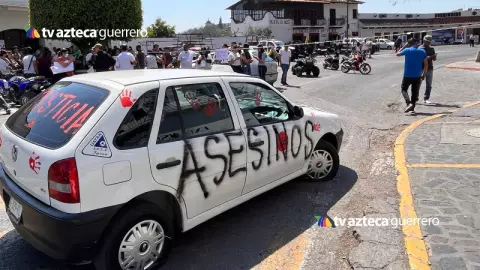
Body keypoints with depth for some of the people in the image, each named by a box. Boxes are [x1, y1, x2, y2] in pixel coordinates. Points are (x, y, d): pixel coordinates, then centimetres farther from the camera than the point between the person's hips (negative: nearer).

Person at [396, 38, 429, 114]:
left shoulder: (407, 50, -7)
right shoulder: (422, 52, 1)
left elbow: (397, 54, 13)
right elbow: (426, 65, 2)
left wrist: (404, 47, 20)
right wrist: (424, 75, 10)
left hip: (407, 75, -3)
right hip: (417, 76, 3)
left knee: (404, 89, 11)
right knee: (415, 92, 12)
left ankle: (409, 103, -12)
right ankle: (412, 108, 14)